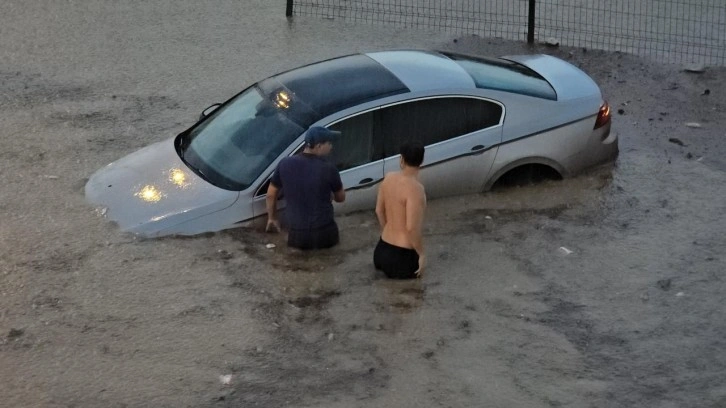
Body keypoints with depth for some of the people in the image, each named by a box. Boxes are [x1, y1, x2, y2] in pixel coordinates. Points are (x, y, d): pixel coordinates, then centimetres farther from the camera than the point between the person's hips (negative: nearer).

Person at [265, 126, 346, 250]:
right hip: (323, 235, -2)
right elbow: (340, 198, 4)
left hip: (296, 235, 2)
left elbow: (271, 194, 7)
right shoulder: (328, 168, -13)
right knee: (329, 235, 31)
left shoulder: (285, 164, -5)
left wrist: (272, 219, 24)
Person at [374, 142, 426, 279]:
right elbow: (412, 227, -27)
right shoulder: (415, 188, -26)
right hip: (402, 253, -7)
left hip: (384, 245, 8)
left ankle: (383, 260, 15)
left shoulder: (389, 178, -3)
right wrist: (422, 254, -13)